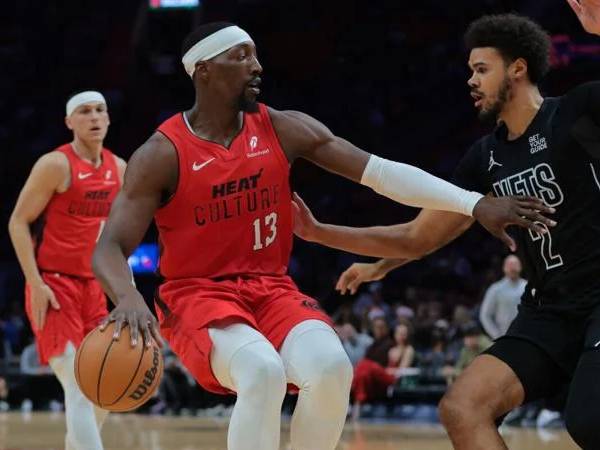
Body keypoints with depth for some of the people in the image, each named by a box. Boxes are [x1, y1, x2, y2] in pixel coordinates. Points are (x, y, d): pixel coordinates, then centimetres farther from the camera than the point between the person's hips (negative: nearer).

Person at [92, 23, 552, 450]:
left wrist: (476, 204, -13)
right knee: (263, 372, -34)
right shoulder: (162, 154, -10)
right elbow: (110, 249, -14)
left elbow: (381, 170, -4)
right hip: (197, 296, -4)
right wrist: (129, 297, -38)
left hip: (272, 289, 4)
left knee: (332, 367, -26)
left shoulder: (285, 130, 0)